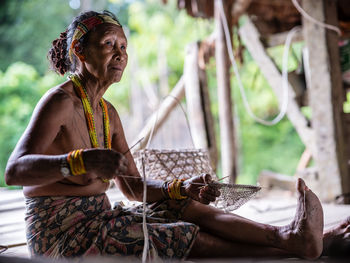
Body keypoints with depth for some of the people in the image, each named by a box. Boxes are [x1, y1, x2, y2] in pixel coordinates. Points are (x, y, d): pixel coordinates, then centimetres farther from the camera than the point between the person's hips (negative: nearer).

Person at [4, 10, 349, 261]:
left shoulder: (107, 113, 12)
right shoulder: (60, 101, -14)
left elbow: (133, 186, 11)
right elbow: (15, 170, -27)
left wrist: (184, 189, -6)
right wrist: (82, 161, -43)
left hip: (96, 220, 8)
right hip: (59, 232, -8)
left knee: (188, 206, -10)